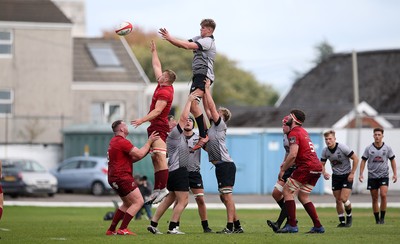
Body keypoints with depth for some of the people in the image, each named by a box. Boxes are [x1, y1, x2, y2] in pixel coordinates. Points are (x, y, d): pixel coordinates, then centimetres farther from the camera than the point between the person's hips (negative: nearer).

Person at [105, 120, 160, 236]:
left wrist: (147, 149, 12)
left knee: (127, 204, 21)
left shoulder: (115, 141, 19)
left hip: (115, 178, 11)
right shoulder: (122, 142, -15)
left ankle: (111, 230, 19)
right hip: (122, 177, -11)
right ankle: (122, 229, -15)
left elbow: (132, 158, 19)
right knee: (138, 202, -11)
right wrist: (149, 141, -7)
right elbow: (139, 154, -18)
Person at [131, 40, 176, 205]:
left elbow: (157, 111, -23)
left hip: (159, 127, -11)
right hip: (155, 127, 11)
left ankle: (163, 189, -25)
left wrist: (142, 120, -30)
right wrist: (154, 51, 34)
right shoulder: (163, 86, 12)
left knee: (159, 157, -17)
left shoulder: (165, 92, -14)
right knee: (156, 159, 8)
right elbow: (157, 66, 27)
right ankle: (157, 190, 8)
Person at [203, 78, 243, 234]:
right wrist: (203, 92, 16)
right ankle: (237, 225, 14)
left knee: (227, 195, -12)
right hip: (220, 166, 10)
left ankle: (230, 227, -15)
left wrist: (207, 89, -2)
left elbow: (211, 106, -8)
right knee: (224, 197, 11)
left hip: (226, 165, -10)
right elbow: (207, 108, 19)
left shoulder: (220, 124, -4)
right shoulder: (213, 125, 18)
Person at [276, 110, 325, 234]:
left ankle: (292, 225, -9)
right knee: (303, 196, 16)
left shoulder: (294, 133, -8)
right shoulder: (303, 131, 22)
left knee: (287, 191, -3)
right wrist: (286, 164, 19)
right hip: (317, 167, 9)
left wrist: (283, 170, -9)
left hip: (307, 166, -9)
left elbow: (293, 155, -18)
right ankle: (318, 226, 11)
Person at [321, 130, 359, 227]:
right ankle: (342, 222, 15)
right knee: (338, 200, 3)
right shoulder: (325, 151, -5)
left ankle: (349, 216, 11)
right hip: (336, 176, 4)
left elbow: (355, 159, -12)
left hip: (347, 176, -4)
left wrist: (352, 173, -14)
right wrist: (324, 173, -15)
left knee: (344, 199, -16)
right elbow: (322, 164, 7)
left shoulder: (342, 148, -19)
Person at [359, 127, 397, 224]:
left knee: (383, 195, -18)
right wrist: (361, 174, -6)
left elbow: (392, 160, 9)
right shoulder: (368, 148, -1)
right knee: (374, 199, 4)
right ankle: (377, 219, 13)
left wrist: (395, 174, 4)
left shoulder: (387, 148, 0)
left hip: (384, 175, -1)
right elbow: (363, 161, 3)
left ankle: (382, 217, -6)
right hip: (372, 176, 1)